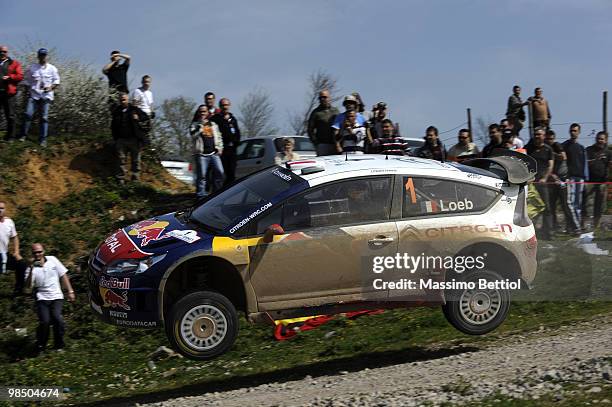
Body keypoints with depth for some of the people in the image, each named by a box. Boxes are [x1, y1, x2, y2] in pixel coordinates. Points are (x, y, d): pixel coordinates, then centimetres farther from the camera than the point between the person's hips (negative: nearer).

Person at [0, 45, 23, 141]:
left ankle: (10, 136, 14)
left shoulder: (14, 64, 8)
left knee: (10, 115, 5)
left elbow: (20, 76, 1)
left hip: (8, 93, -2)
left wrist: (10, 77, -13)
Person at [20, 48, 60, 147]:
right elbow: (27, 81, 13)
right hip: (33, 95, 1)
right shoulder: (32, 68, 7)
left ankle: (43, 139, 4)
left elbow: (56, 82, 6)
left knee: (44, 117, -1)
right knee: (28, 114, -11)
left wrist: (50, 87, -11)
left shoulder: (52, 69, 4)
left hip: (46, 95, -1)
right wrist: (28, 91, 3)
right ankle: (23, 135, 2)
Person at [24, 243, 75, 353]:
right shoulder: (31, 268, 1)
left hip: (56, 296, 1)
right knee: (45, 321, -20)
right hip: (42, 298, -1)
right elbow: (28, 286, -13)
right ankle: (41, 346, 3)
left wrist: (70, 291, 8)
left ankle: (59, 345, -5)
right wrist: (31, 270, -23)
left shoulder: (52, 260, 6)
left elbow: (63, 275, 12)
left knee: (57, 318, -22)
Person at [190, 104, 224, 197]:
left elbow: (219, 137, 23)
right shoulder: (194, 125, 6)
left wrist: (220, 148, 11)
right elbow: (193, 135, -13)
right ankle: (201, 195, 0)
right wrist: (201, 124, -12)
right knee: (201, 176, -5)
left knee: (219, 172, -5)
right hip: (201, 154, -4)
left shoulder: (213, 124, 20)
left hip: (214, 153, 4)